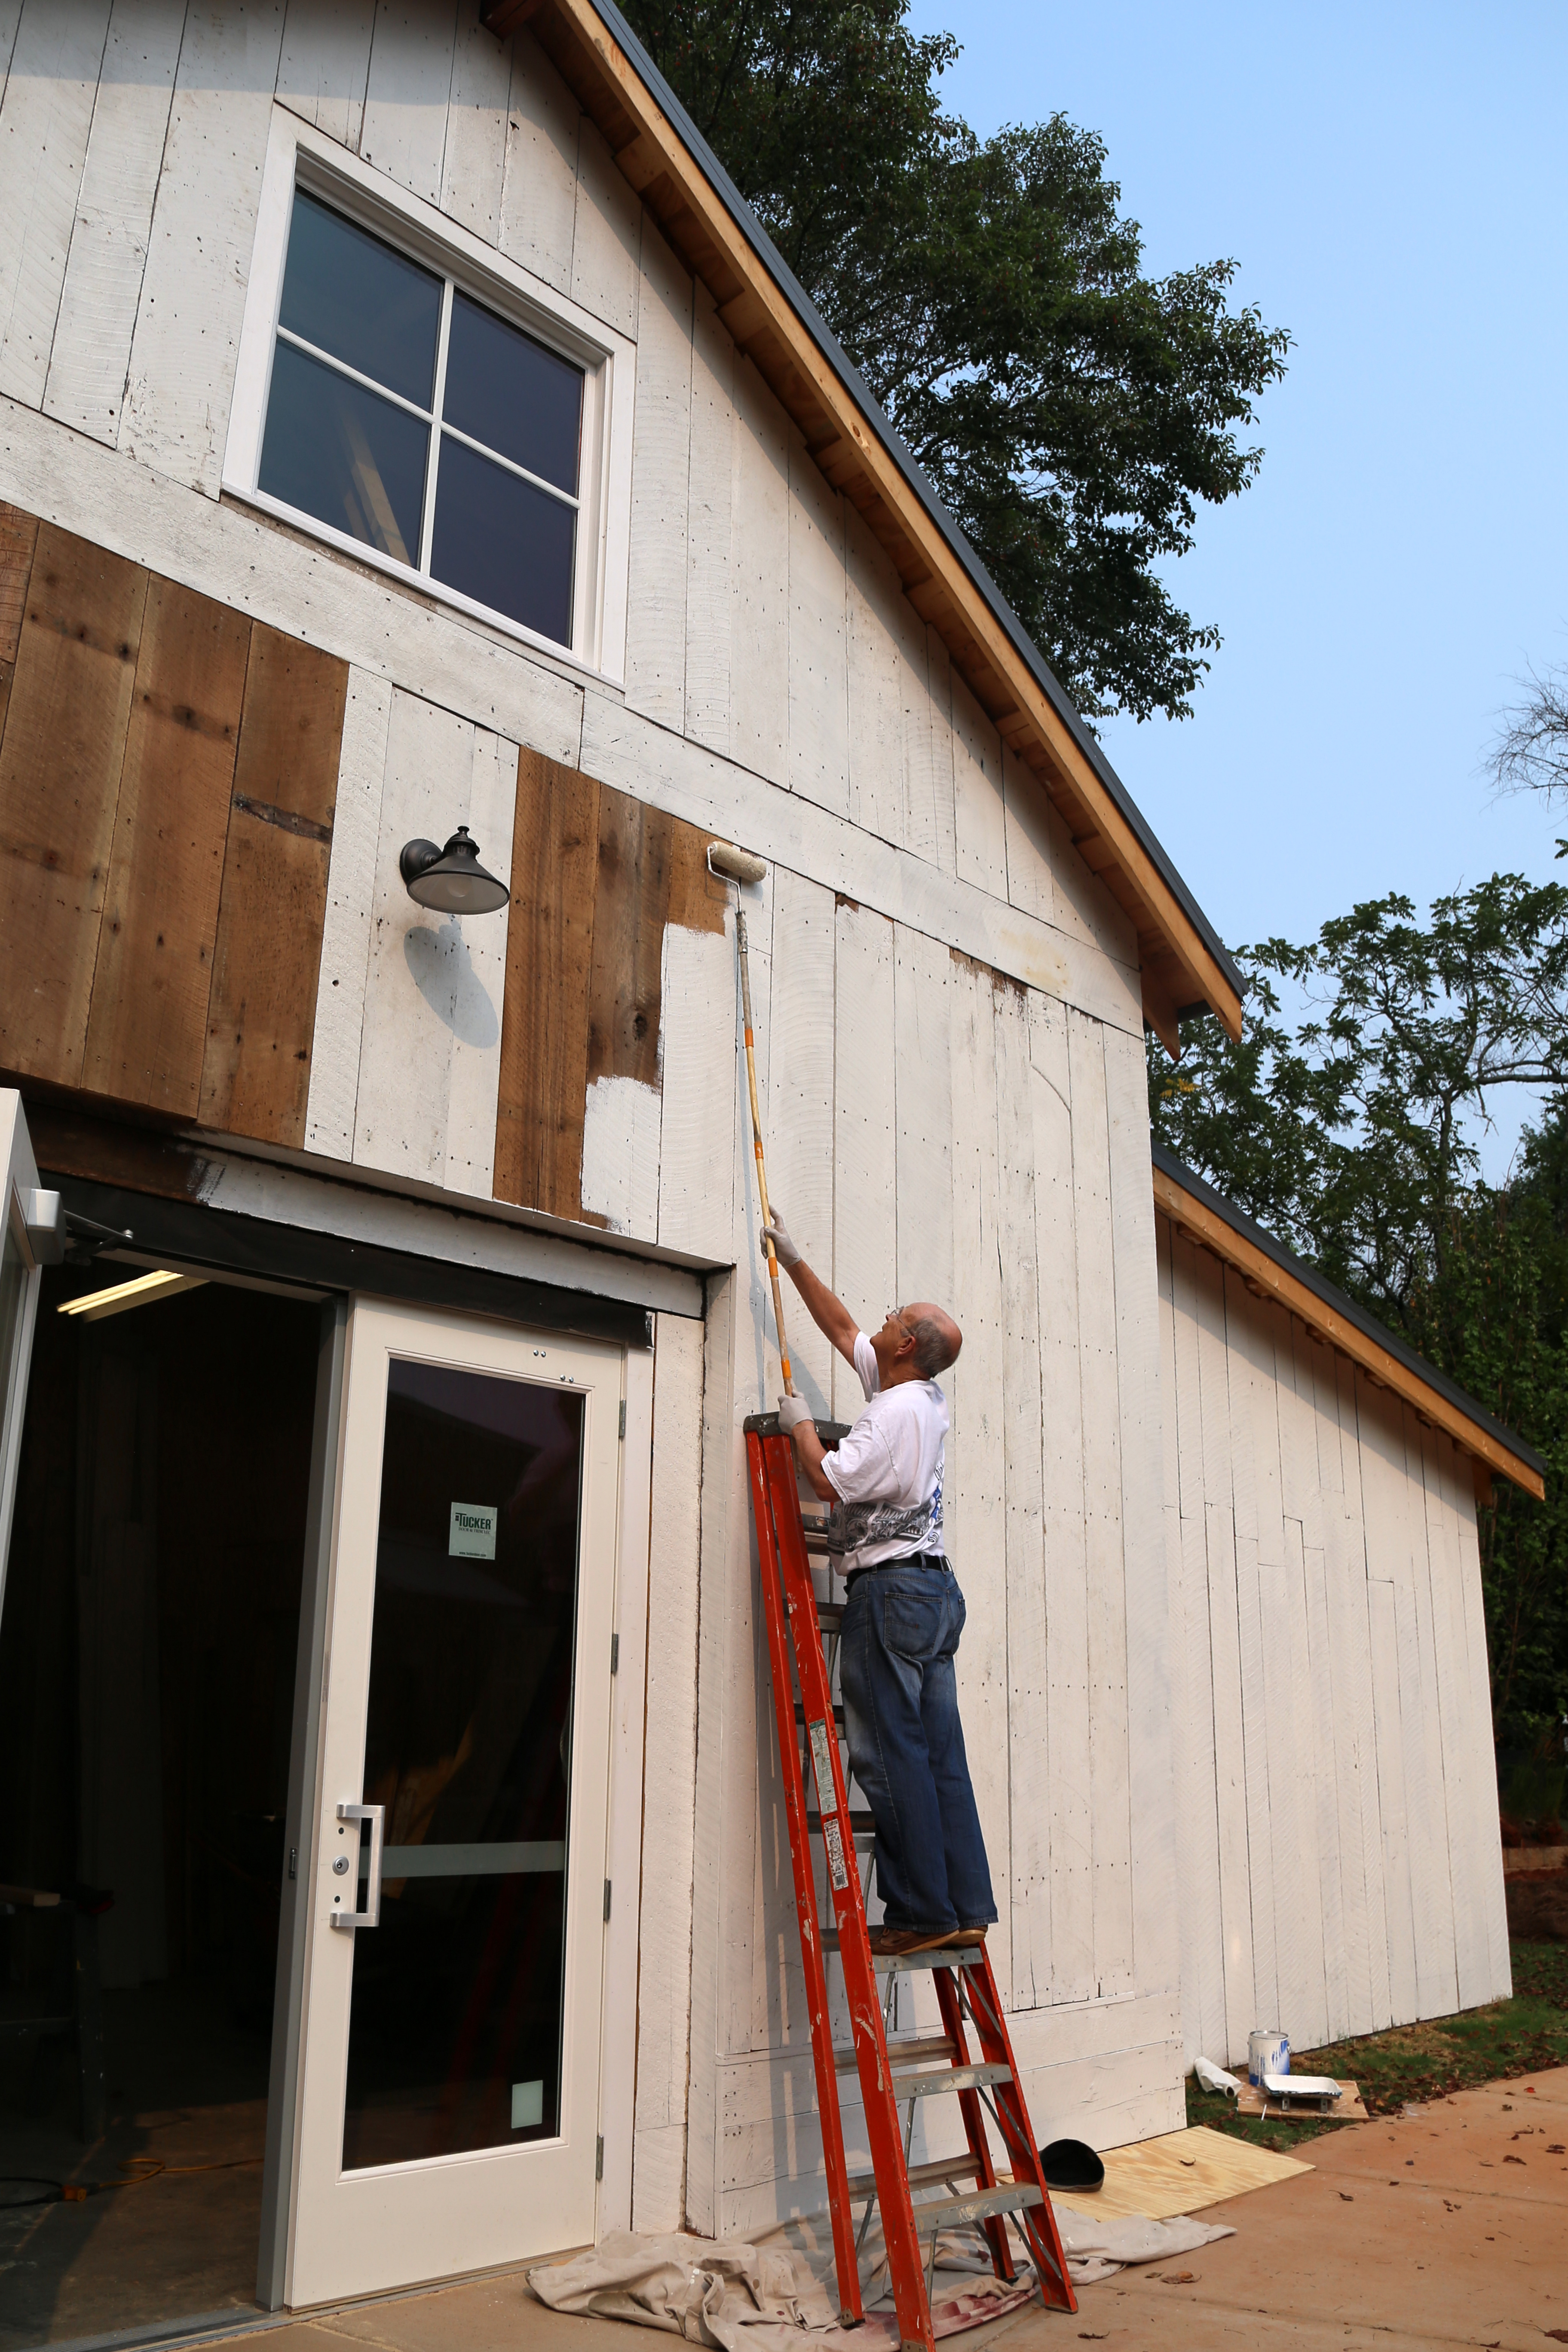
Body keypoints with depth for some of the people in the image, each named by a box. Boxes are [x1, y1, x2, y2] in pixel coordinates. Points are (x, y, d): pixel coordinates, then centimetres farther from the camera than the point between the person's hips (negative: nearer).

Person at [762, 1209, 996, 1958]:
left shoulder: (896, 1411, -13)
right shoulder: (926, 1398, 15)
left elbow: (830, 1480, -16)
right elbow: (841, 1328, 25)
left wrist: (801, 1425, 0)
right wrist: (793, 1261, 28)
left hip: (892, 1587, -9)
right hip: (937, 1590, 9)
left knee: (890, 1756, -6)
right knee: (939, 1755, 8)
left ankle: (921, 1913, -4)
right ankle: (967, 1909, 10)